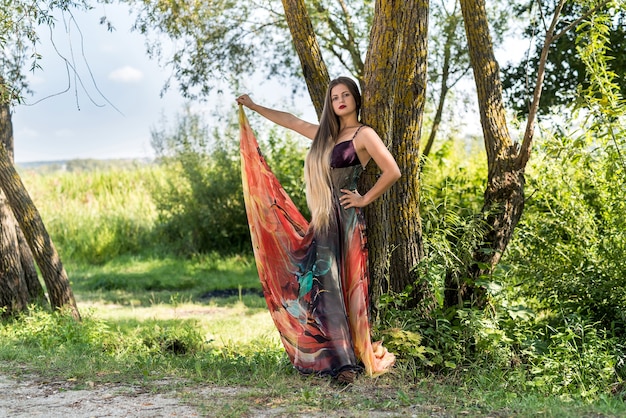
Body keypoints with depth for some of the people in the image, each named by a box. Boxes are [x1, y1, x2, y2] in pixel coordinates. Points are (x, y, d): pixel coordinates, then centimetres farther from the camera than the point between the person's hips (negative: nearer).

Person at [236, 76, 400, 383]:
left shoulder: (364, 135, -3)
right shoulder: (326, 134, 18)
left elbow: (392, 172, -13)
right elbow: (290, 121, 29)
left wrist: (365, 199, -9)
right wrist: (254, 107, 35)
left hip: (344, 220, -7)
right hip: (322, 220, 7)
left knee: (333, 286, -11)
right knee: (321, 285, 4)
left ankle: (346, 361, -11)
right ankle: (340, 360, 8)